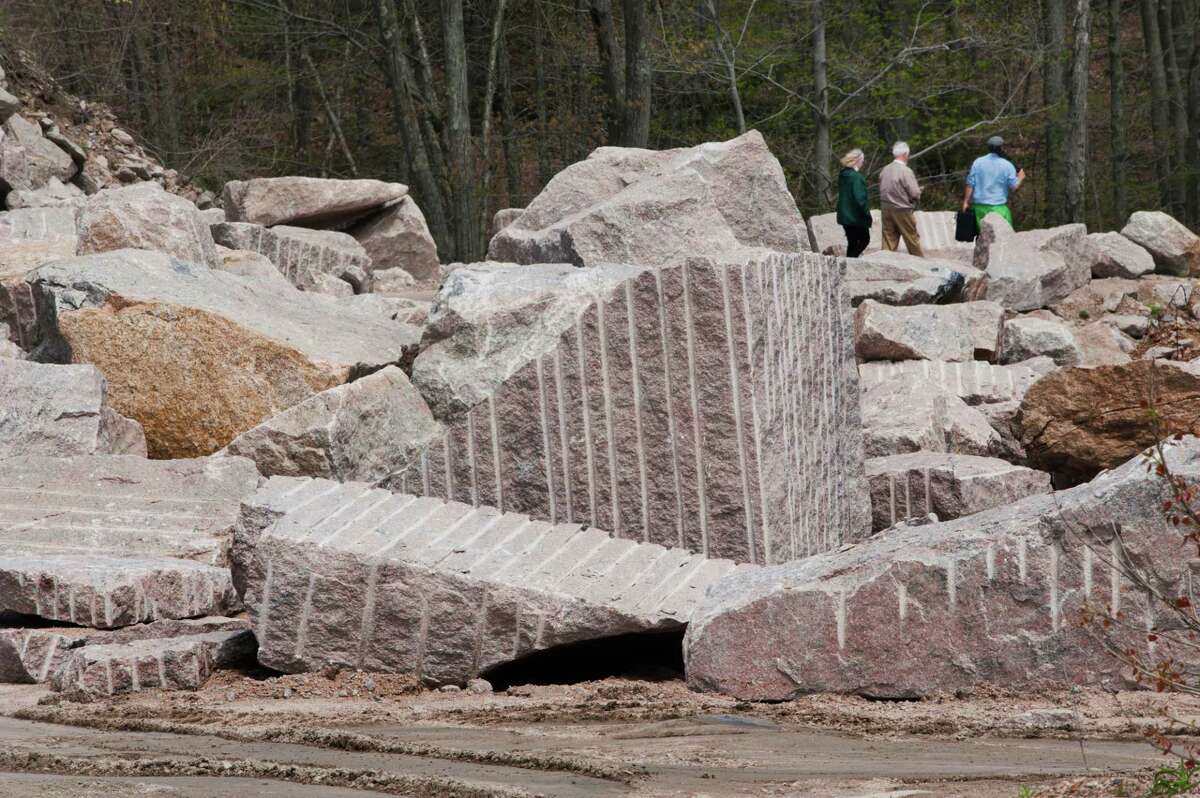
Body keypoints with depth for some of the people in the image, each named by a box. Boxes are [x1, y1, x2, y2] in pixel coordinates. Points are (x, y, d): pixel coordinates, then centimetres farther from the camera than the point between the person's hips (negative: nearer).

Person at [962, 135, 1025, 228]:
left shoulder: (978, 162, 1)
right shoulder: (1007, 165, -5)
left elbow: (970, 184, 1)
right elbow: (1014, 187, -4)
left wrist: (966, 201, 8)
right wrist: (1020, 178, 16)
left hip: (980, 206, 3)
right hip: (999, 207, -3)